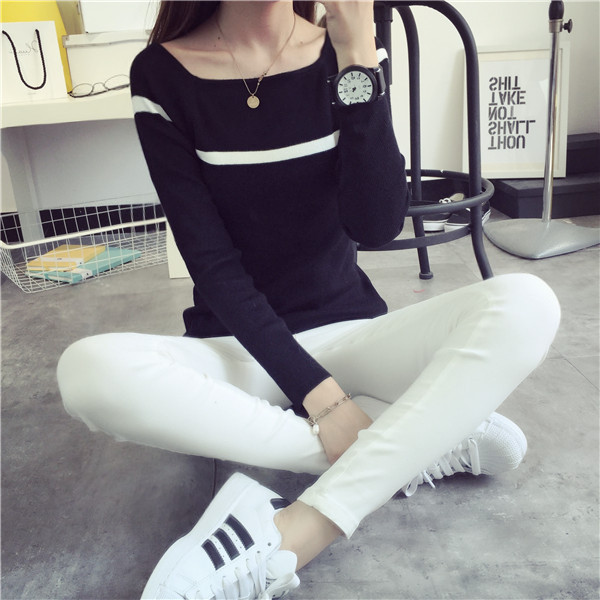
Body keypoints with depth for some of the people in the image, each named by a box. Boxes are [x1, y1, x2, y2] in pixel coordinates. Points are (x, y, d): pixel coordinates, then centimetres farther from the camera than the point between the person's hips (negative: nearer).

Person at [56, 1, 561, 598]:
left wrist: (358, 57, -19)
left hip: (350, 331, 2)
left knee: (525, 302, -23)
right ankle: (423, 440, -21)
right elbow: (211, 261, -12)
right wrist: (318, 393, -21)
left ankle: (287, 541, -30)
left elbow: (376, 227, -12)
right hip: (240, 349, -1)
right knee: (90, 370, -31)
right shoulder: (162, 74, -5)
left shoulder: (347, 52, 1)